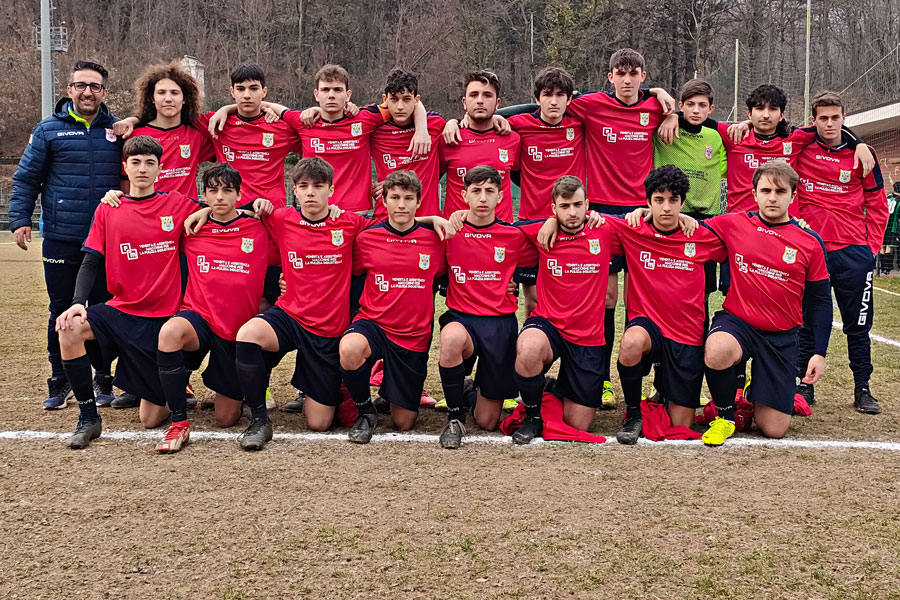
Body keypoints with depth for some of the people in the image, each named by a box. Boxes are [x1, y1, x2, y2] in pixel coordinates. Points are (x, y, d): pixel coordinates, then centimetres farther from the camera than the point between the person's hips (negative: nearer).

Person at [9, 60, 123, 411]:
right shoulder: (49, 130, 4)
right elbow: (26, 179, 5)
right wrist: (20, 220, -3)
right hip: (60, 241, -1)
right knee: (62, 311, 6)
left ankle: (103, 379, 20)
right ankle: (60, 381, 18)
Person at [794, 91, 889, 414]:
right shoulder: (801, 146, 0)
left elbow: (877, 204, 7)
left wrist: (873, 245, 1)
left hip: (853, 252, 0)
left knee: (858, 324, 6)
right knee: (807, 323, 5)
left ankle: (862, 389, 16)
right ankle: (804, 385, 16)